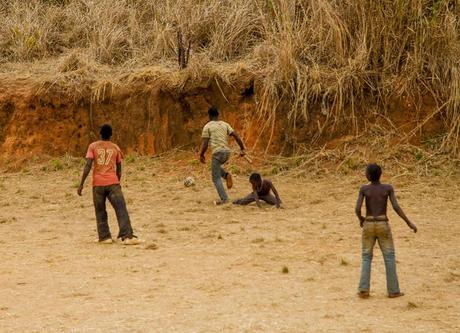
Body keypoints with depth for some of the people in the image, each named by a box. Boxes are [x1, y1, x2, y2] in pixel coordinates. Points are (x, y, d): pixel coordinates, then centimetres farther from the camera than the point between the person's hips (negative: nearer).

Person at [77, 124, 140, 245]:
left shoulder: (93, 146, 5)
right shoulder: (115, 148, 11)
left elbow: (88, 166, -6)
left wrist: (81, 184, -4)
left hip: (98, 184, 0)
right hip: (113, 183, 0)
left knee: (100, 212, 13)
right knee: (121, 209, -6)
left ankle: (105, 237, 7)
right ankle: (127, 236, -19)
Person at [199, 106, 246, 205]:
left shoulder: (207, 126, 0)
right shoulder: (225, 124, 13)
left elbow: (204, 144, -6)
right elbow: (236, 136, 3)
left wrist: (201, 155, 8)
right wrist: (243, 149, 4)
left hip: (217, 152, -6)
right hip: (227, 152, 6)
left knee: (216, 178, 2)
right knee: (216, 167, 33)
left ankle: (224, 199, -8)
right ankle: (226, 175, 5)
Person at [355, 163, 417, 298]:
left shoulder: (363, 189, -6)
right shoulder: (388, 188, -6)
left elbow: (357, 209, -12)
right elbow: (396, 207, -15)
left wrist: (360, 219, 10)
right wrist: (409, 222, -8)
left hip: (368, 226, 1)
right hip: (383, 226, -1)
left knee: (366, 258, 12)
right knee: (389, 257, 9)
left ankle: (364, 290, 3)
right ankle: (393, 290, 6)